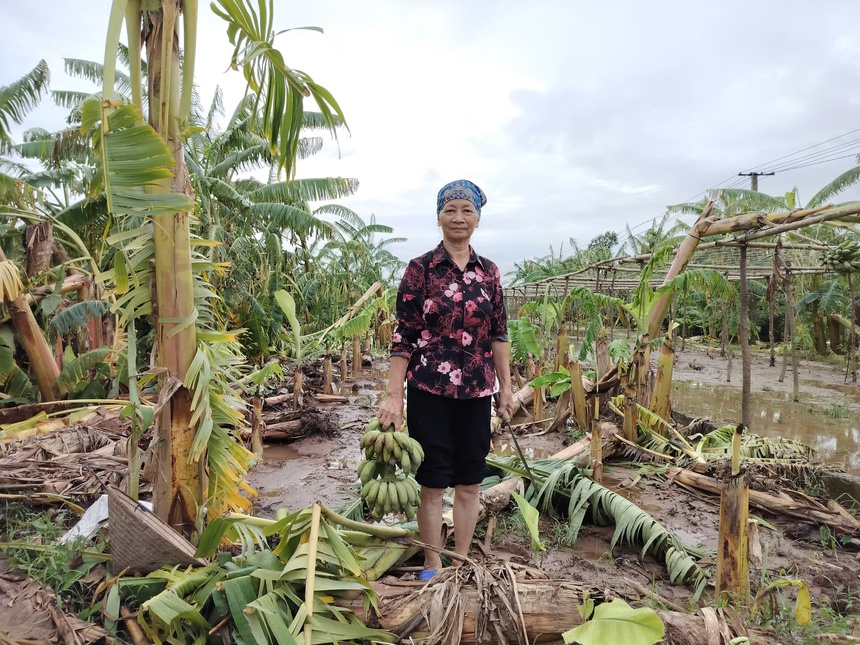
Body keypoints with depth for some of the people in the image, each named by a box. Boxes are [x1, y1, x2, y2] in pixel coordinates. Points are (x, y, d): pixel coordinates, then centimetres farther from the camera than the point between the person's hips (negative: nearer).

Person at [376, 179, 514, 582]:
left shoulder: (489, 273, 6)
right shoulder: (420, 269, -5)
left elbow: (498, 335, 9)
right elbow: (403, 336, -7)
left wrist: (505, 387, 7)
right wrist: (393, 395, -12)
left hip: (476, 392, 4)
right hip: (429, 390, -3)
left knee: (469, 482, 12)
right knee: (432, 482, 7)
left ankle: (461, 563, 30)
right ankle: (432, 565, 26)